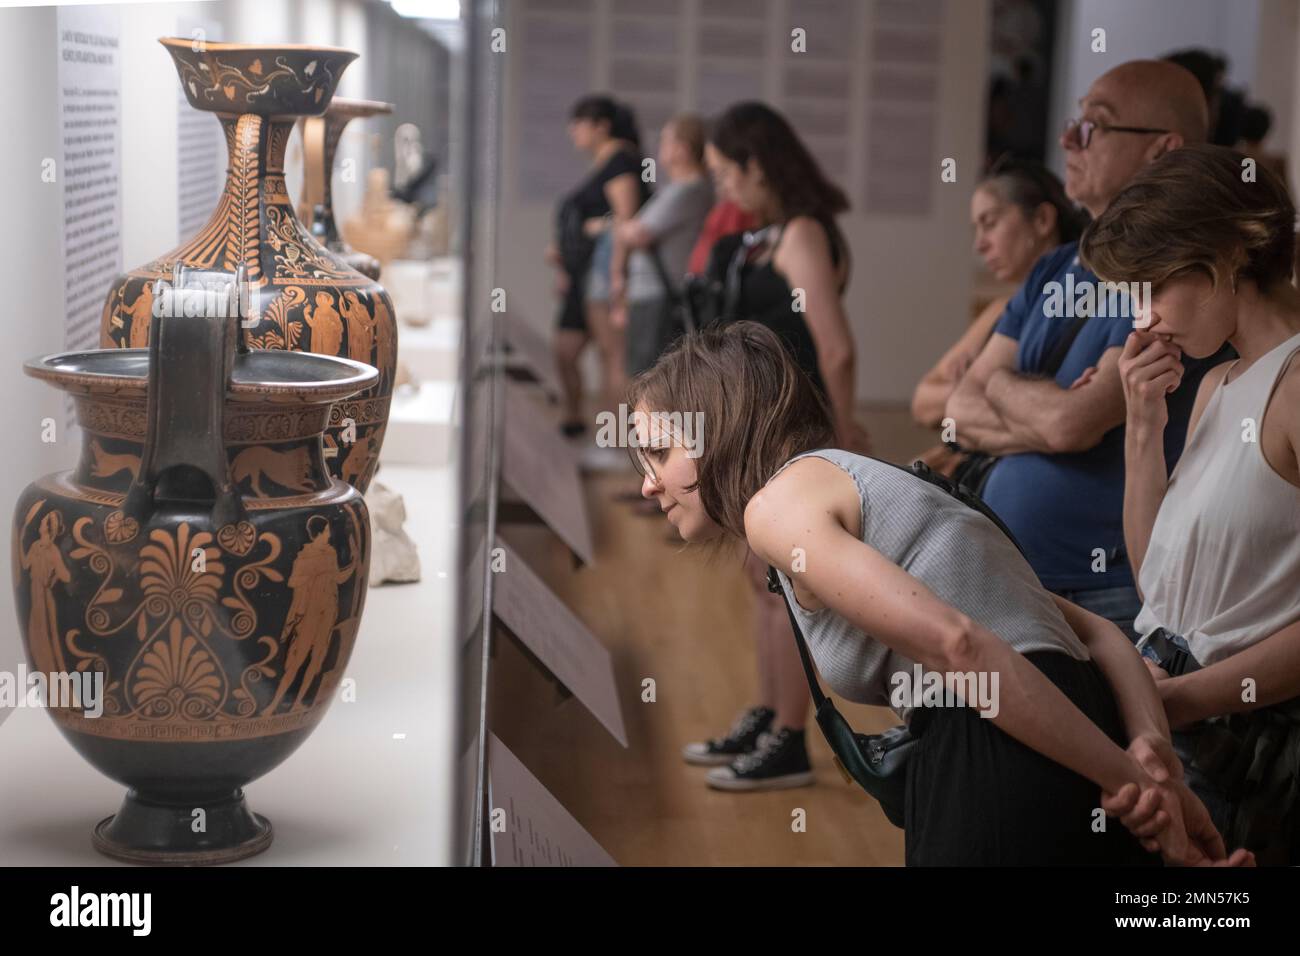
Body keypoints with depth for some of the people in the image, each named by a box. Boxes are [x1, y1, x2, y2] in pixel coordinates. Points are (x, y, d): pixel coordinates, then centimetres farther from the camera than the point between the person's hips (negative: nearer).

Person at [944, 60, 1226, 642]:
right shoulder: (1054, 272, 13)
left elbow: (1072, 423, -21)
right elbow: (961, 412, 9)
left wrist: (1004, 384, 0)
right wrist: (1043, 418, -12)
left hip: (1110, 603, -7)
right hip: (1003, 584, 7)